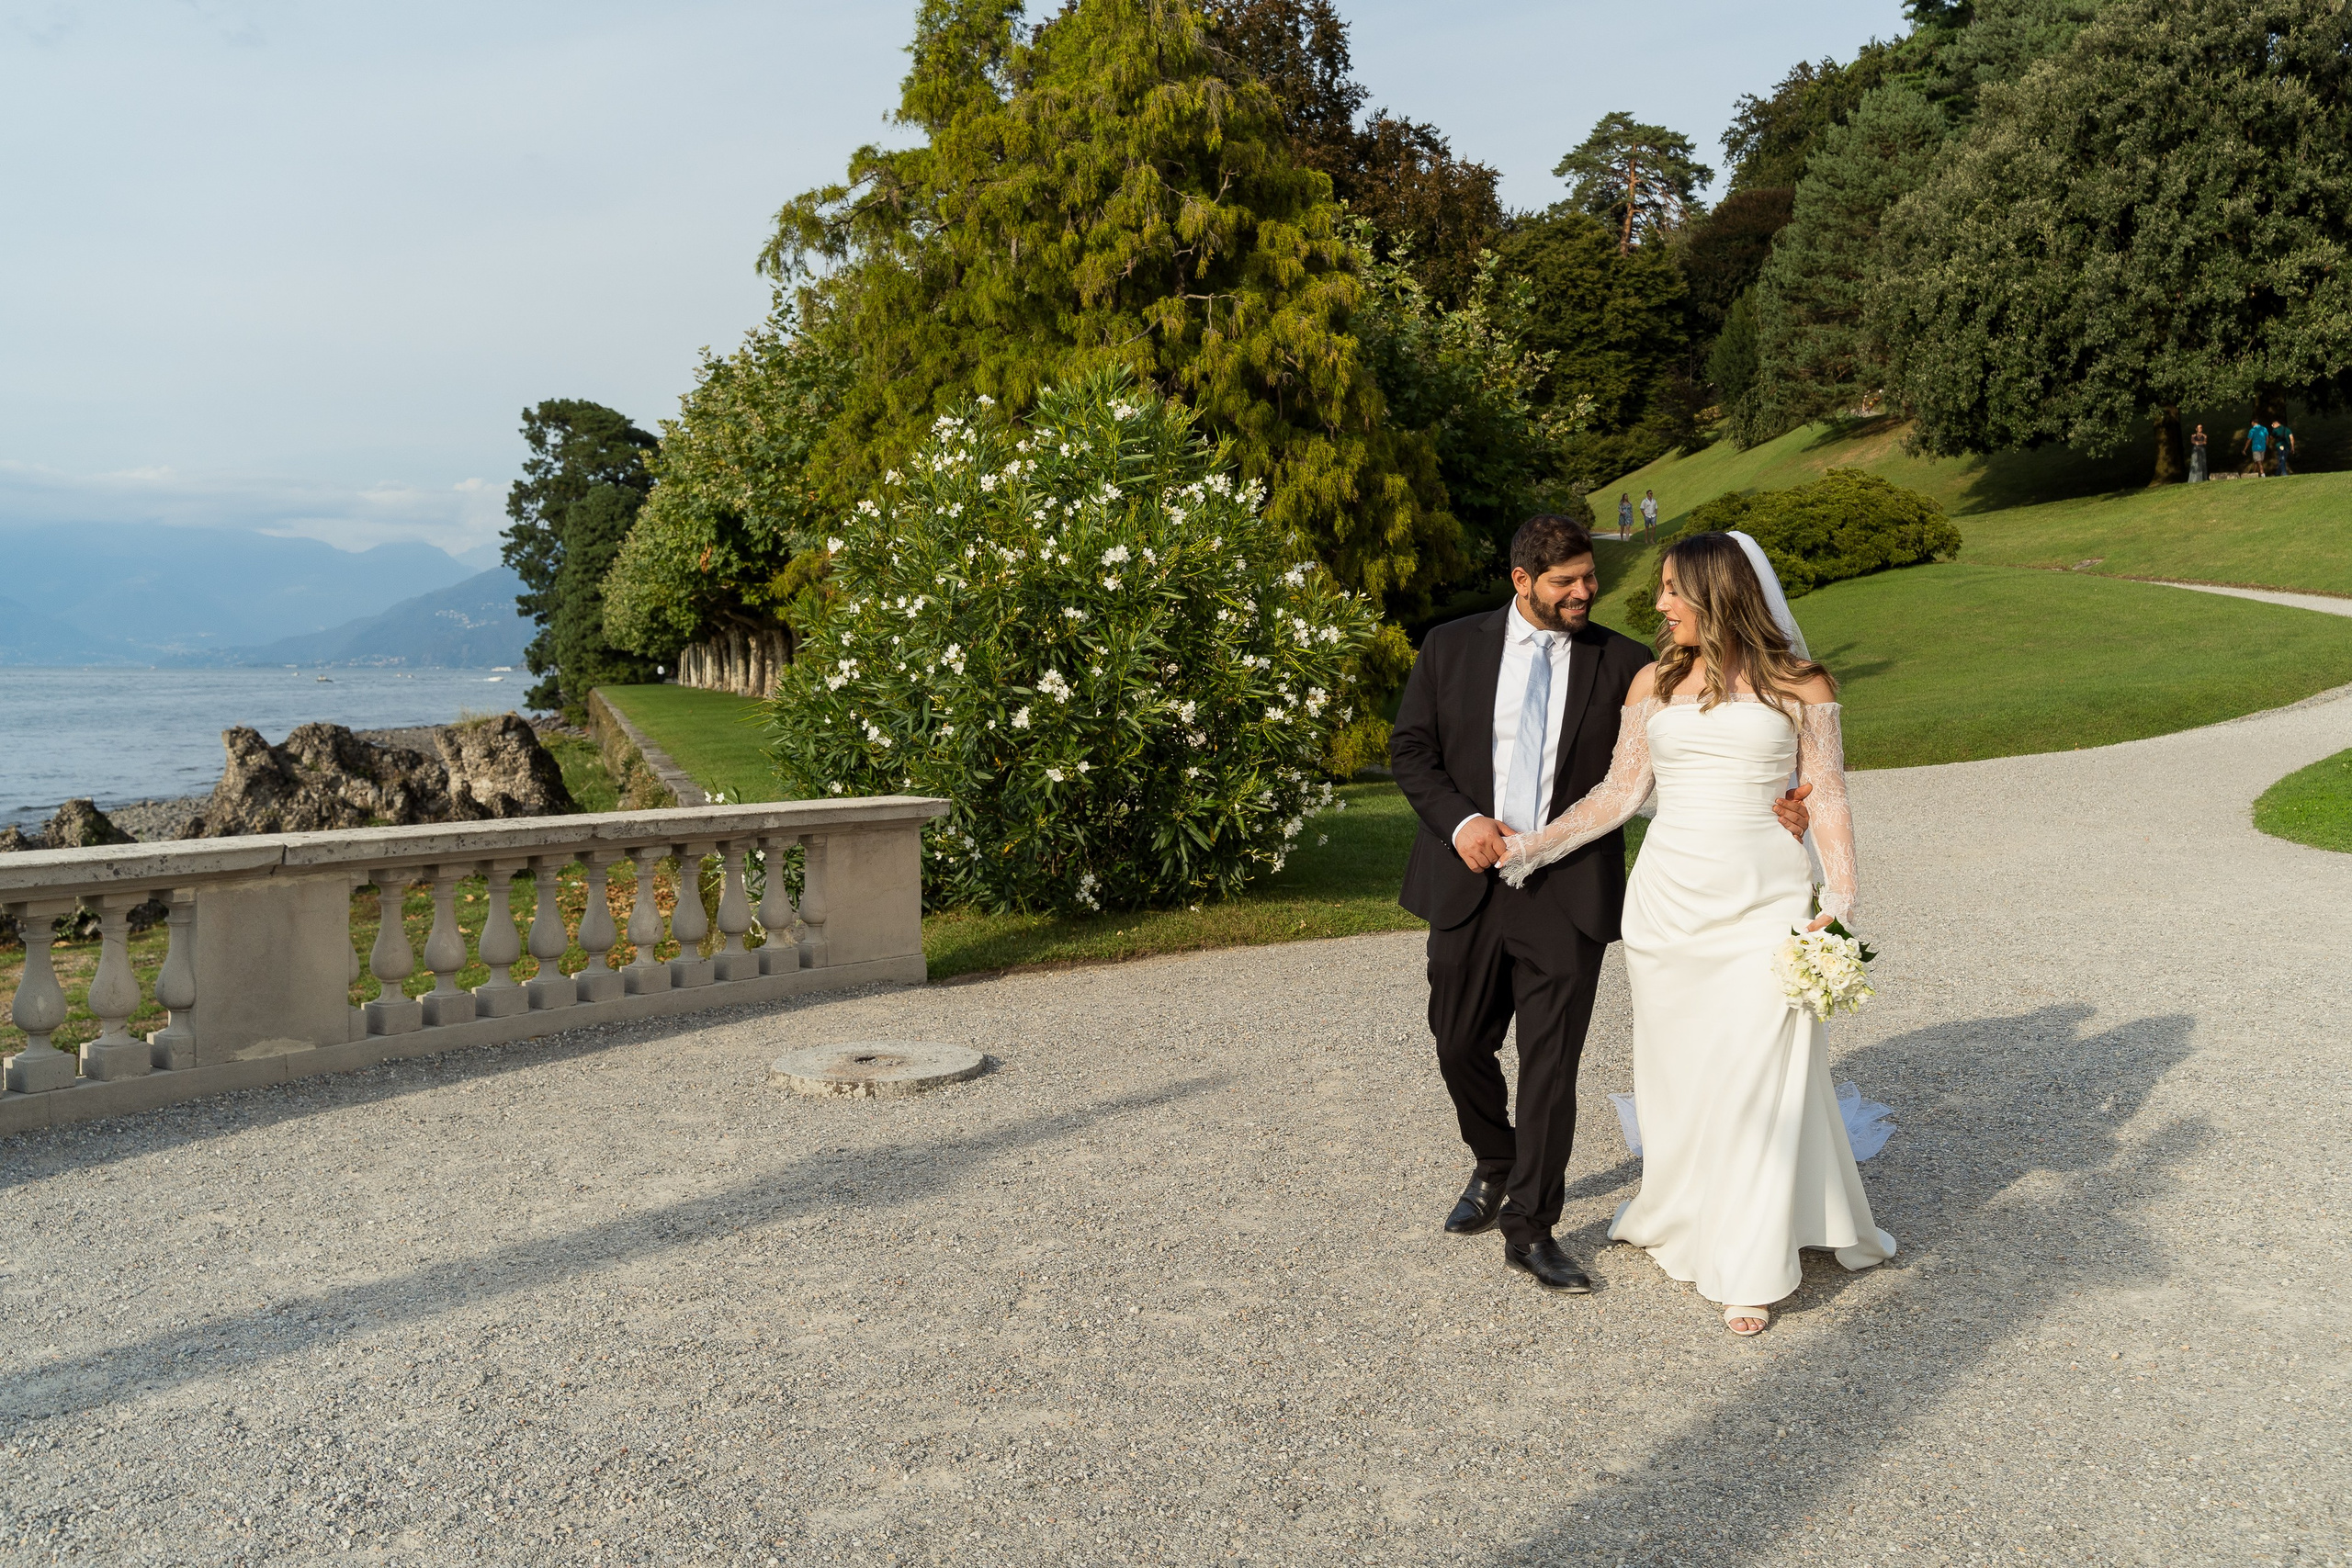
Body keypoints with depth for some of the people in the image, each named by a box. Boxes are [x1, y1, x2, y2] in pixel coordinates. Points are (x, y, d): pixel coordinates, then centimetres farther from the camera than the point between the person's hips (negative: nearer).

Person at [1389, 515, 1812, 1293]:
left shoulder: (1622, 663, 0)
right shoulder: (1451, 647, 3)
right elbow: (1410, 749, 4)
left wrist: (1770, 804, -21)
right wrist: (1459, 819, -12)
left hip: (1569, 896, -2)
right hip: (1467, 885, 2)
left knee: (1551, 1062, 1)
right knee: (1460, 1045, 14)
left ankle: (1530, 1228, 16)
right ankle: (1495, 1168, 42)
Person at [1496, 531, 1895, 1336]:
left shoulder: (1802, 685, 2)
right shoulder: (1654, 682, 9)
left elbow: (1828, 800, 1)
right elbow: (1619, 791, 7)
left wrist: (1839, 901, -6)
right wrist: (1535, 845, 1)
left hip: (1763, 900, -3)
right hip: (1669, 898, 3)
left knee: (1758, 1078, -1)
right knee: (1676, 1072, 9)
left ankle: (1749, 1268, 10)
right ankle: (1679, 1217, 30)